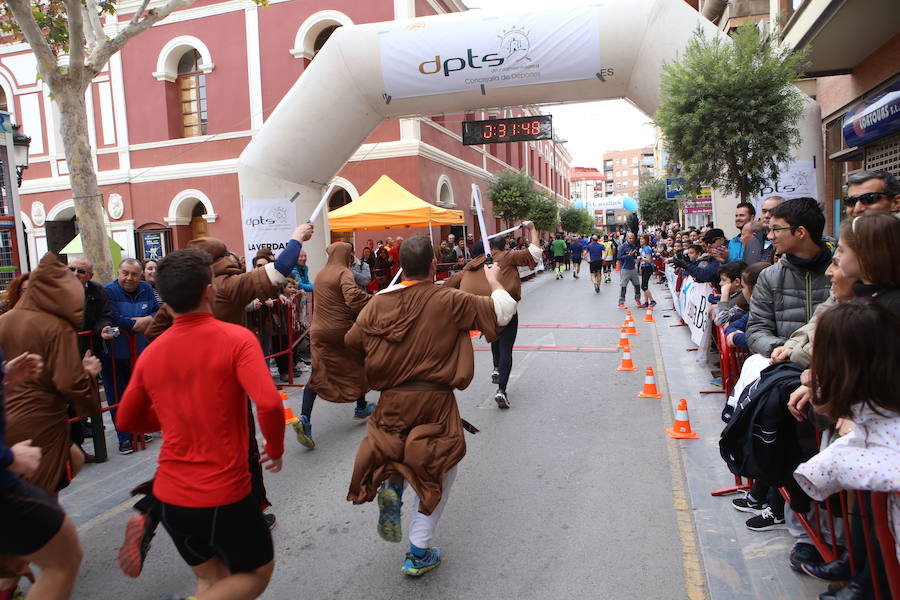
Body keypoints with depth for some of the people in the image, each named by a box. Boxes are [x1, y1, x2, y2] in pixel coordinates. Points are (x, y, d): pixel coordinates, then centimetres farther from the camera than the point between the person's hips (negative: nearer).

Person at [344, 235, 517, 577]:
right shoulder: (449, 301, -13)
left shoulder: (380, 302, -4)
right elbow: (501, 311, -6)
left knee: (394, 450, 34)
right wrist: (494, 280, 12)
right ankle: (418, 554, 20)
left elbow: (352, 340, 6)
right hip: (434, 401, -3)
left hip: (392, 400, 3)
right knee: (436, 474, 13)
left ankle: (388, 484, 4)